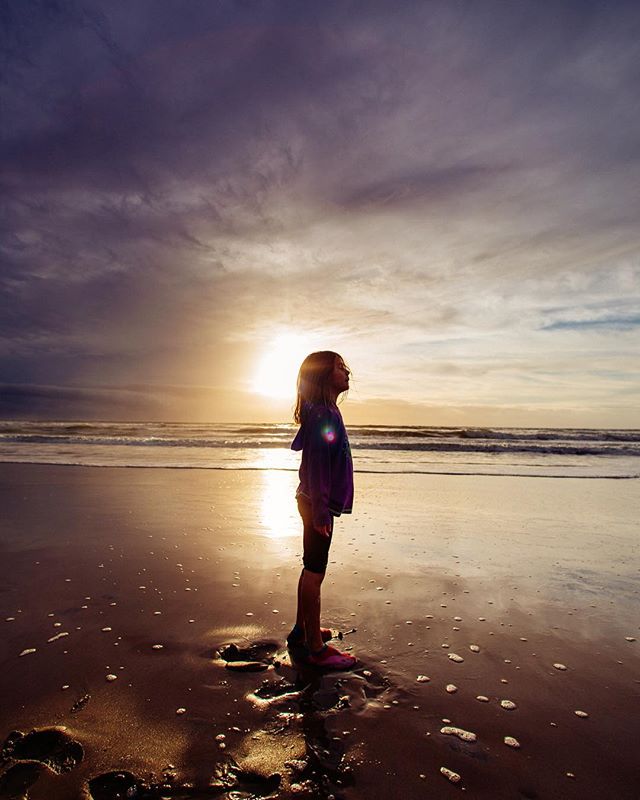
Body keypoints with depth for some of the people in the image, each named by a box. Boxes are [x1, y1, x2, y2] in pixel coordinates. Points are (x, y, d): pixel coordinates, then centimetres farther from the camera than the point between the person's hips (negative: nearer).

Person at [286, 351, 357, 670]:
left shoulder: (325, 411, 12)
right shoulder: (323, 413, -18)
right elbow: (317, 463, -22)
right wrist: (321, 510, -23)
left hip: (315, 501, 10)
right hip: (318, 503, -10)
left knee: (311, 569, 19)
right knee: (314, 573, 0)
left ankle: (301, 632, 33)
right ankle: (316, 648, 13)